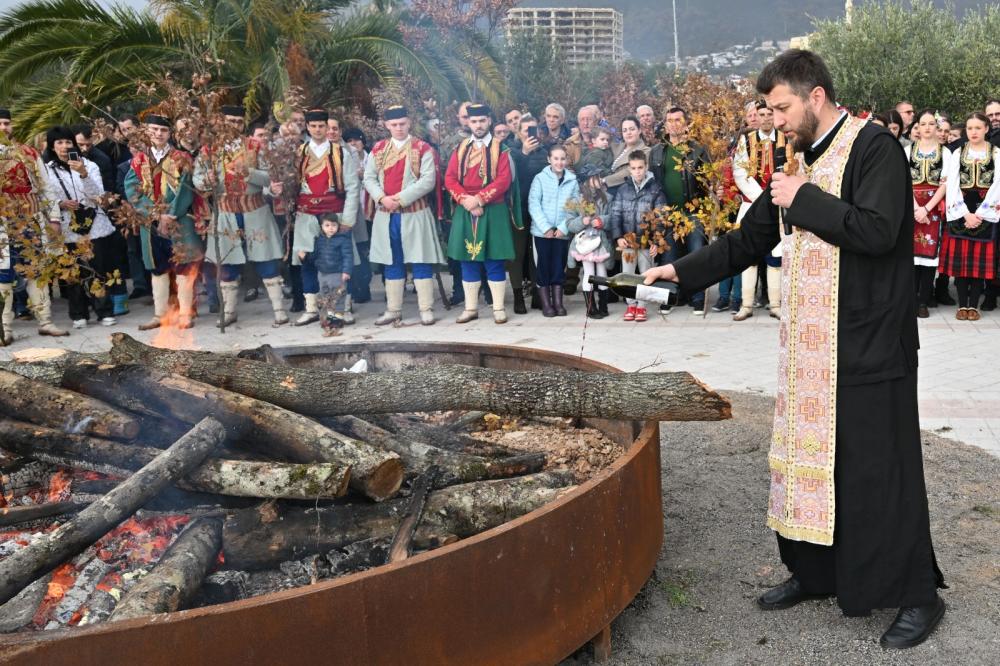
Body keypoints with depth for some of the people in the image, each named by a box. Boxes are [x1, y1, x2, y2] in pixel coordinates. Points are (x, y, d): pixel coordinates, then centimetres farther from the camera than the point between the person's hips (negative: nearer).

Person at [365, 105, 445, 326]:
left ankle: (426, 310, 4)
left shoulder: (422, 148, -2)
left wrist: (401, 198, -17)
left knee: (420, 261, -1)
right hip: (386, 215, 4)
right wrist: (382, 198, -11)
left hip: (414, 213, -4)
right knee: (391, 262, 10)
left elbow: (428, 180, -11)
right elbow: (369, 178, 8)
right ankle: (393, 309, 17)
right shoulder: (378, 149, 11)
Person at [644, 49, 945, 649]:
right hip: (810, 345, 8)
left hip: (867, 346, -8)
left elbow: (878, 230, -25)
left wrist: (804, 199, -16)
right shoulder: (802, 162, 14)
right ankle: (814, 573, 29)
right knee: (807, 457, 13)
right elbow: (749, 240, 18)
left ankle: (917, 595, 15)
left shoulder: (875, 147, -10)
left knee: (878, 466, -1)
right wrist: (683, 271, 10)